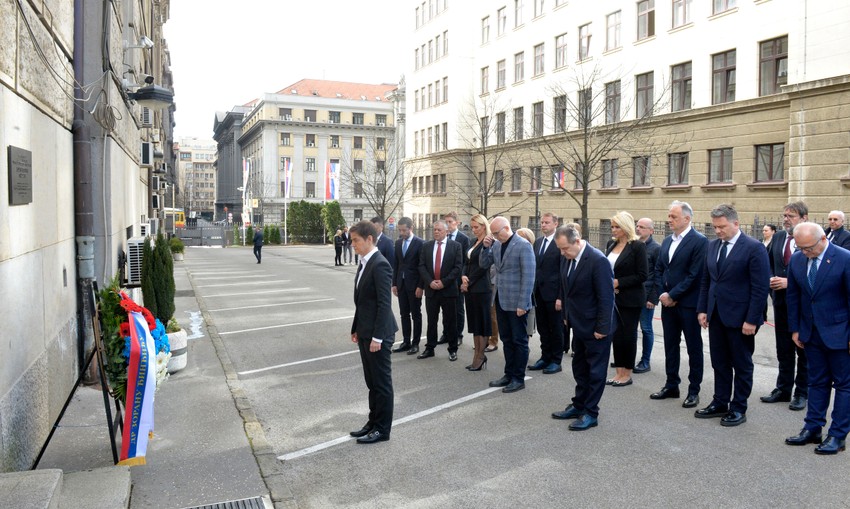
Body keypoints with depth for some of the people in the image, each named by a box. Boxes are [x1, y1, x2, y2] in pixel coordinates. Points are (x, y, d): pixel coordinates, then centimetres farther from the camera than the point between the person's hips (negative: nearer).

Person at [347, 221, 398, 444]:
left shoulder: (380, 265, -18)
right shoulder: (364, 263, 11)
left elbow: (384, 304, -21)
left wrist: (377, 337, -21)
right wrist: (356, 328, 16)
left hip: (377, 334, -9)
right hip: (365, 332, 9)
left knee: (381, 382, 3)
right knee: (372, 382, 17)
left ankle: (382, 429, 14)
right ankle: (374, 422, 29)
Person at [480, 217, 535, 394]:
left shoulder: (523, 246, -14)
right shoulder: (496, 244, 7)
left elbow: (528, 277, -17)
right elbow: (484, 264, 11)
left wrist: (522, 304, -19)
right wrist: (486, 246, -6)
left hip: (516, 302, -7)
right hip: (501, 300, 7)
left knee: (519, 340, 4)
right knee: (506, 340, 15)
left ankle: (519, 379, 14)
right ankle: (509, 374, 26)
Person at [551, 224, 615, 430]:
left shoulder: (598, 261, -22)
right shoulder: (567, 258, 2)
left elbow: (606, 297, -21)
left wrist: (602, 328, -19)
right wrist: (565, 315, 10)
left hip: (595, 327, -8)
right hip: (579, 325, 8)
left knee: (595, 371, 5)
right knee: (579, 368, 18)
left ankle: (591, 413, 15)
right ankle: (579, 406, 31)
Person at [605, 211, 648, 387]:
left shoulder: (638, 246, -11)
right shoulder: (611, 245, 9)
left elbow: (642, 275, -14)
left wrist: (618, 283, -17)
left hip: (630, 299, -6)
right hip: (613, 298, 6)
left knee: (628, 335, 4)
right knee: (616, 335, 9)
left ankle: (627, 374, 15)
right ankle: (619, 372, 19)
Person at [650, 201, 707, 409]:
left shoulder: (699, 241, -11)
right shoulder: (667, 241, 11)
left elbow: (694, 275, -17)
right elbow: (659, 269, 12)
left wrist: (672, 295, -15)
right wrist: (662, 293, -2)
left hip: (688, 303, -7)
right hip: (668, 302, 7)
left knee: (694, 348, 5)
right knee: (670, 345, 14)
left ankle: (694, 390, 15)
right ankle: (671, 385, 25)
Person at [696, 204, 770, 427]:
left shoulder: (754, 248, -12)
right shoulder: (712, 246, 8)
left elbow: (760, 288, -14)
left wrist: (752, 320, -17)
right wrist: (702, 309, 7)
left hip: (740, 318, -6)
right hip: (716, 316, 6)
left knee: (742, 365, 8)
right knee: (719, 363, 14)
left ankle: (738, 409, 19)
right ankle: (720, 404, 26)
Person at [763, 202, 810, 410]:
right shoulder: (778, 237, 5)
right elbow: (770, 263, 13)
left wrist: (790, 282, -22)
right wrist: (772, 279, -5)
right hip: (781, 301, 5)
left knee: (803, 351, 9)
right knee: (784, 350, 15)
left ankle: (802, 393, 22)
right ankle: (783, 389, 27)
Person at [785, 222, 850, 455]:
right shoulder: (797, 260, -1)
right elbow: (793, 296, 8)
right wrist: (795, 329, 7)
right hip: (811, 334, 5)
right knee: (816, 381, 14)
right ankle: (812, 429, 22)